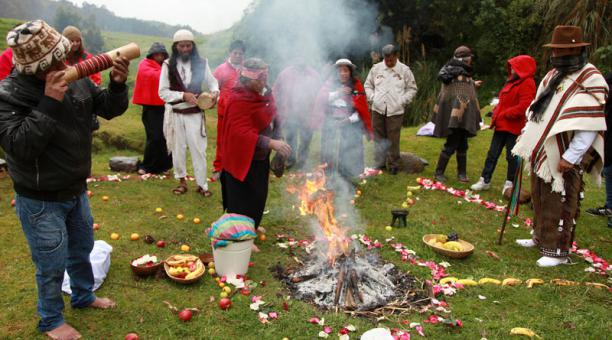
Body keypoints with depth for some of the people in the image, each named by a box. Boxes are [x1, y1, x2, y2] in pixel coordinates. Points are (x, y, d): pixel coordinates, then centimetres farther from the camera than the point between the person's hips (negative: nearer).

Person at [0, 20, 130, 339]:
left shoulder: (76, 78, -8)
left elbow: (109, 109, 2)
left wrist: (117, 85, -19)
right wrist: (49, 104, -35)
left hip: (76, 191, 6)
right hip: (40, 201, -5)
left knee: (81, 249, 24)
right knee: (52, 265, 9)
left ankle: (83, 296, 49)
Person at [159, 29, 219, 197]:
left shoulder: (201, 63, -3)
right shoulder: (168, 65, -7)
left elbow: (212, 82, 8)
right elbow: (162, 92, -6)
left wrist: (215, 92, -15)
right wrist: (183, 95, -18)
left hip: (195, 113, 0)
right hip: (175, 113, 0)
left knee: (198, 149, 0)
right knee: (178, 148, 11)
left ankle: (202, 184, 10)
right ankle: (181, 180, 27)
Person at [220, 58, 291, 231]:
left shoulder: (263, 92, 2)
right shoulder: (238, 100, -25)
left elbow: (271, 117, 16)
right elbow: (242, 132, -32)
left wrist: (277, 139, 2)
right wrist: (271, 143, -38)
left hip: (260, 155, 9)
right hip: (243, 157, -9)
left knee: (258, 194, 21)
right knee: (243, 199, 3)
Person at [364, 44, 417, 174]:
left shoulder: (404, 70, 2)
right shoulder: (376, 68, 7)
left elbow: (412, 89, 8)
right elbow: (368, 85, 16)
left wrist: (402, 101, -4)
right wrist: (372, 98, 1)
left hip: (395, 111, -2)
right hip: (378, 109, 2)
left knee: (393, 139, -1)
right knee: (378, 138, 8)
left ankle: (393, 165, 12)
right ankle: (379, 163, 20)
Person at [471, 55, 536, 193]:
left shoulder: (527, 84, -14)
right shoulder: (513, 81, 15)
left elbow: (523, 107, -23)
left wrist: (504, 114, -17)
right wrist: (496, 112, 5)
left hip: (513, 126, -9)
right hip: (501, 124, 9)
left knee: (512, 156, 4)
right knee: (492, 153, 10)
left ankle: (510, 183, 18)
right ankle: (485, 180, 17)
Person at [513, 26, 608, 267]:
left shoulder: (590, 80, -12)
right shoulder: (552, 75, 13)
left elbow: (590, 126, -19)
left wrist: (570, 157, -23)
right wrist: (526, 140, 15)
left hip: (563, 158, -8)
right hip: (542, 152, 8)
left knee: (559, 204, -2)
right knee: (540, 199, 18)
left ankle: (557, 251, 9)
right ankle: (540, 238, 33)